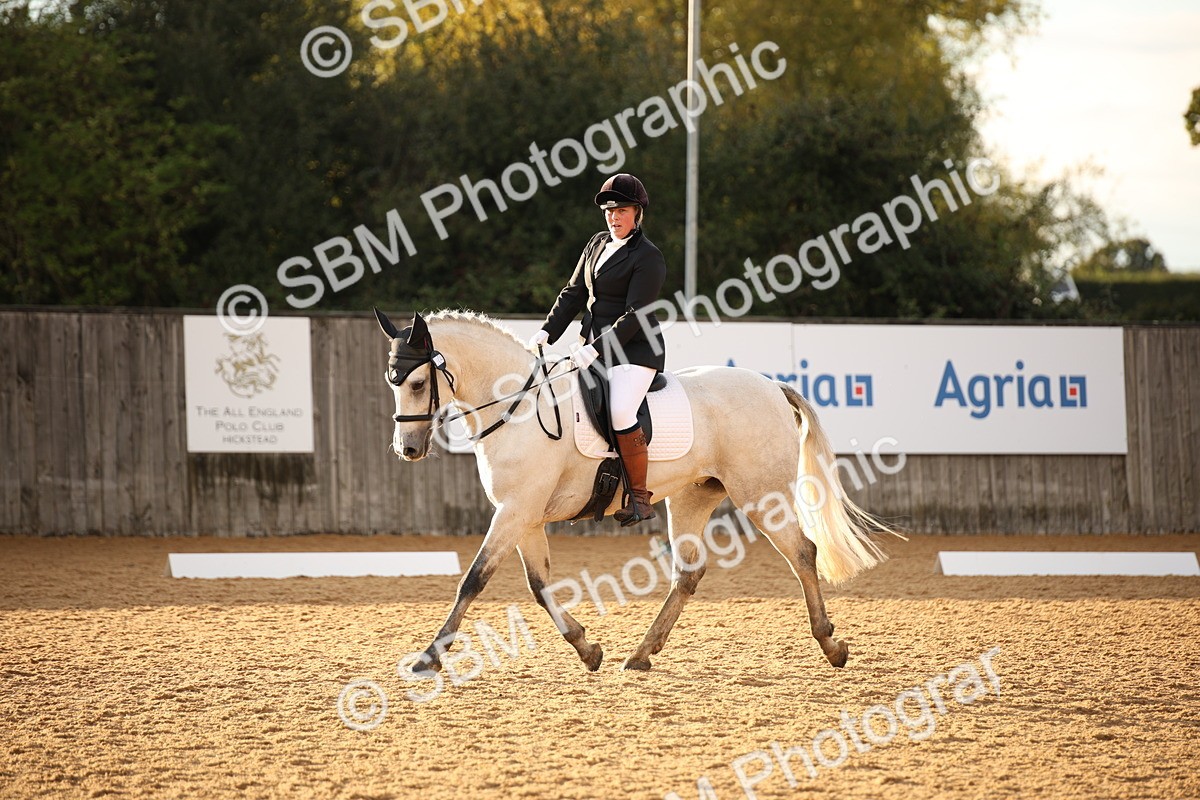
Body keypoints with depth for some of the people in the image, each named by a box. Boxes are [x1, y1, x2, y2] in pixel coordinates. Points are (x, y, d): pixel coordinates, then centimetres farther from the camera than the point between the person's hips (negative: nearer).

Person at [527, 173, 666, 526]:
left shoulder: (648, 258, -11)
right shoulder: (597, 244, 14)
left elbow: (635, 315, -17)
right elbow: (574, 294, 15)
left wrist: (597, 349, -24)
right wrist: (547, 332, 2)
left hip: (635, 350, -9)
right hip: (593, 346, 9)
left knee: (621, 414, -29)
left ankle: (640, 499, -19)